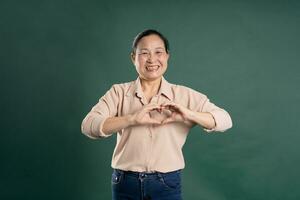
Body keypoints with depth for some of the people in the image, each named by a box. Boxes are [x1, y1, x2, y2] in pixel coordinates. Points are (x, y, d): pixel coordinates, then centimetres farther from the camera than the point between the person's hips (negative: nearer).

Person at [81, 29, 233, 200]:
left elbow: (225, 121, -6)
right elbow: (88, 125, -13)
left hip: (167, 185, 0)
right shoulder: (119, 92, -1)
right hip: (126, 184, 0)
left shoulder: (184, 95, 0)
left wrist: (188, 114, -22)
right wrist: (132, 119, -26)